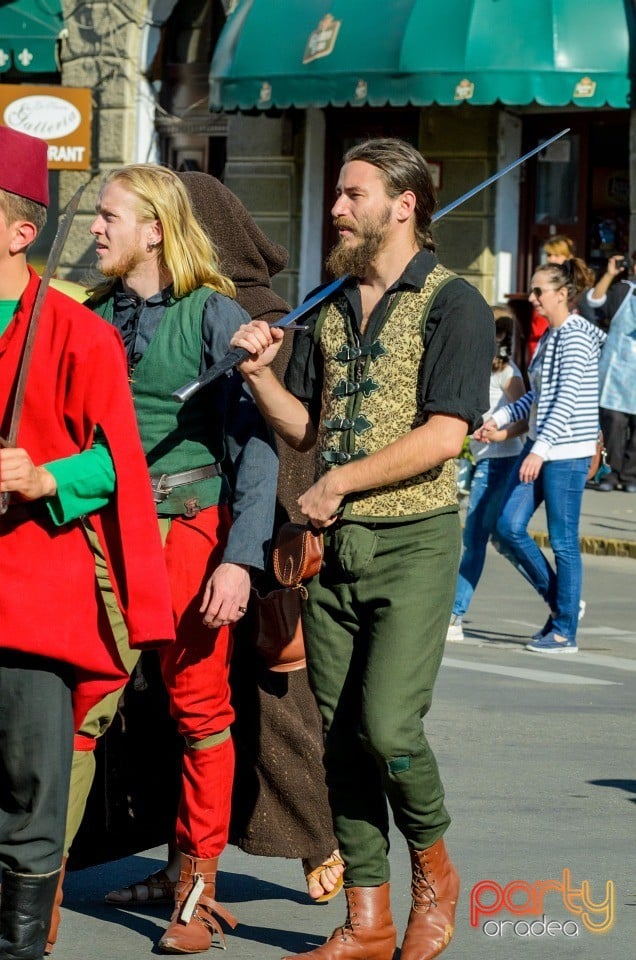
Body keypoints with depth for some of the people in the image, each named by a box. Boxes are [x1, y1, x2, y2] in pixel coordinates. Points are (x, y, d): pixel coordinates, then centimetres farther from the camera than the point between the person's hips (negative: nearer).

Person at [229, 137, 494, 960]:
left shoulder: (452, 304, -6)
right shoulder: (332, 306, 15)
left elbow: (442, 436, -15)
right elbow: (308, 428, 16)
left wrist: (339, 482, -12)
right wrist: (258, 373, -2)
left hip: (413, 542, -6)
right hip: (333, 546, 6)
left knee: (388, 726, -15)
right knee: (340, 738, 4)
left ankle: (433, 871, 10)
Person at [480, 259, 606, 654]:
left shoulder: (575, 335, -13)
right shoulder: (550, 335, 15)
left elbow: (567, 399, -21)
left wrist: (541, 449, -27)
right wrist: (501, 417, 19)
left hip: (567, 451, -9)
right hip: (540, 447, 9)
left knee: (564, 541, -3)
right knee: (510, 527, 3)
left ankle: (565, 631, 5)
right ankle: (560, 602, 17)